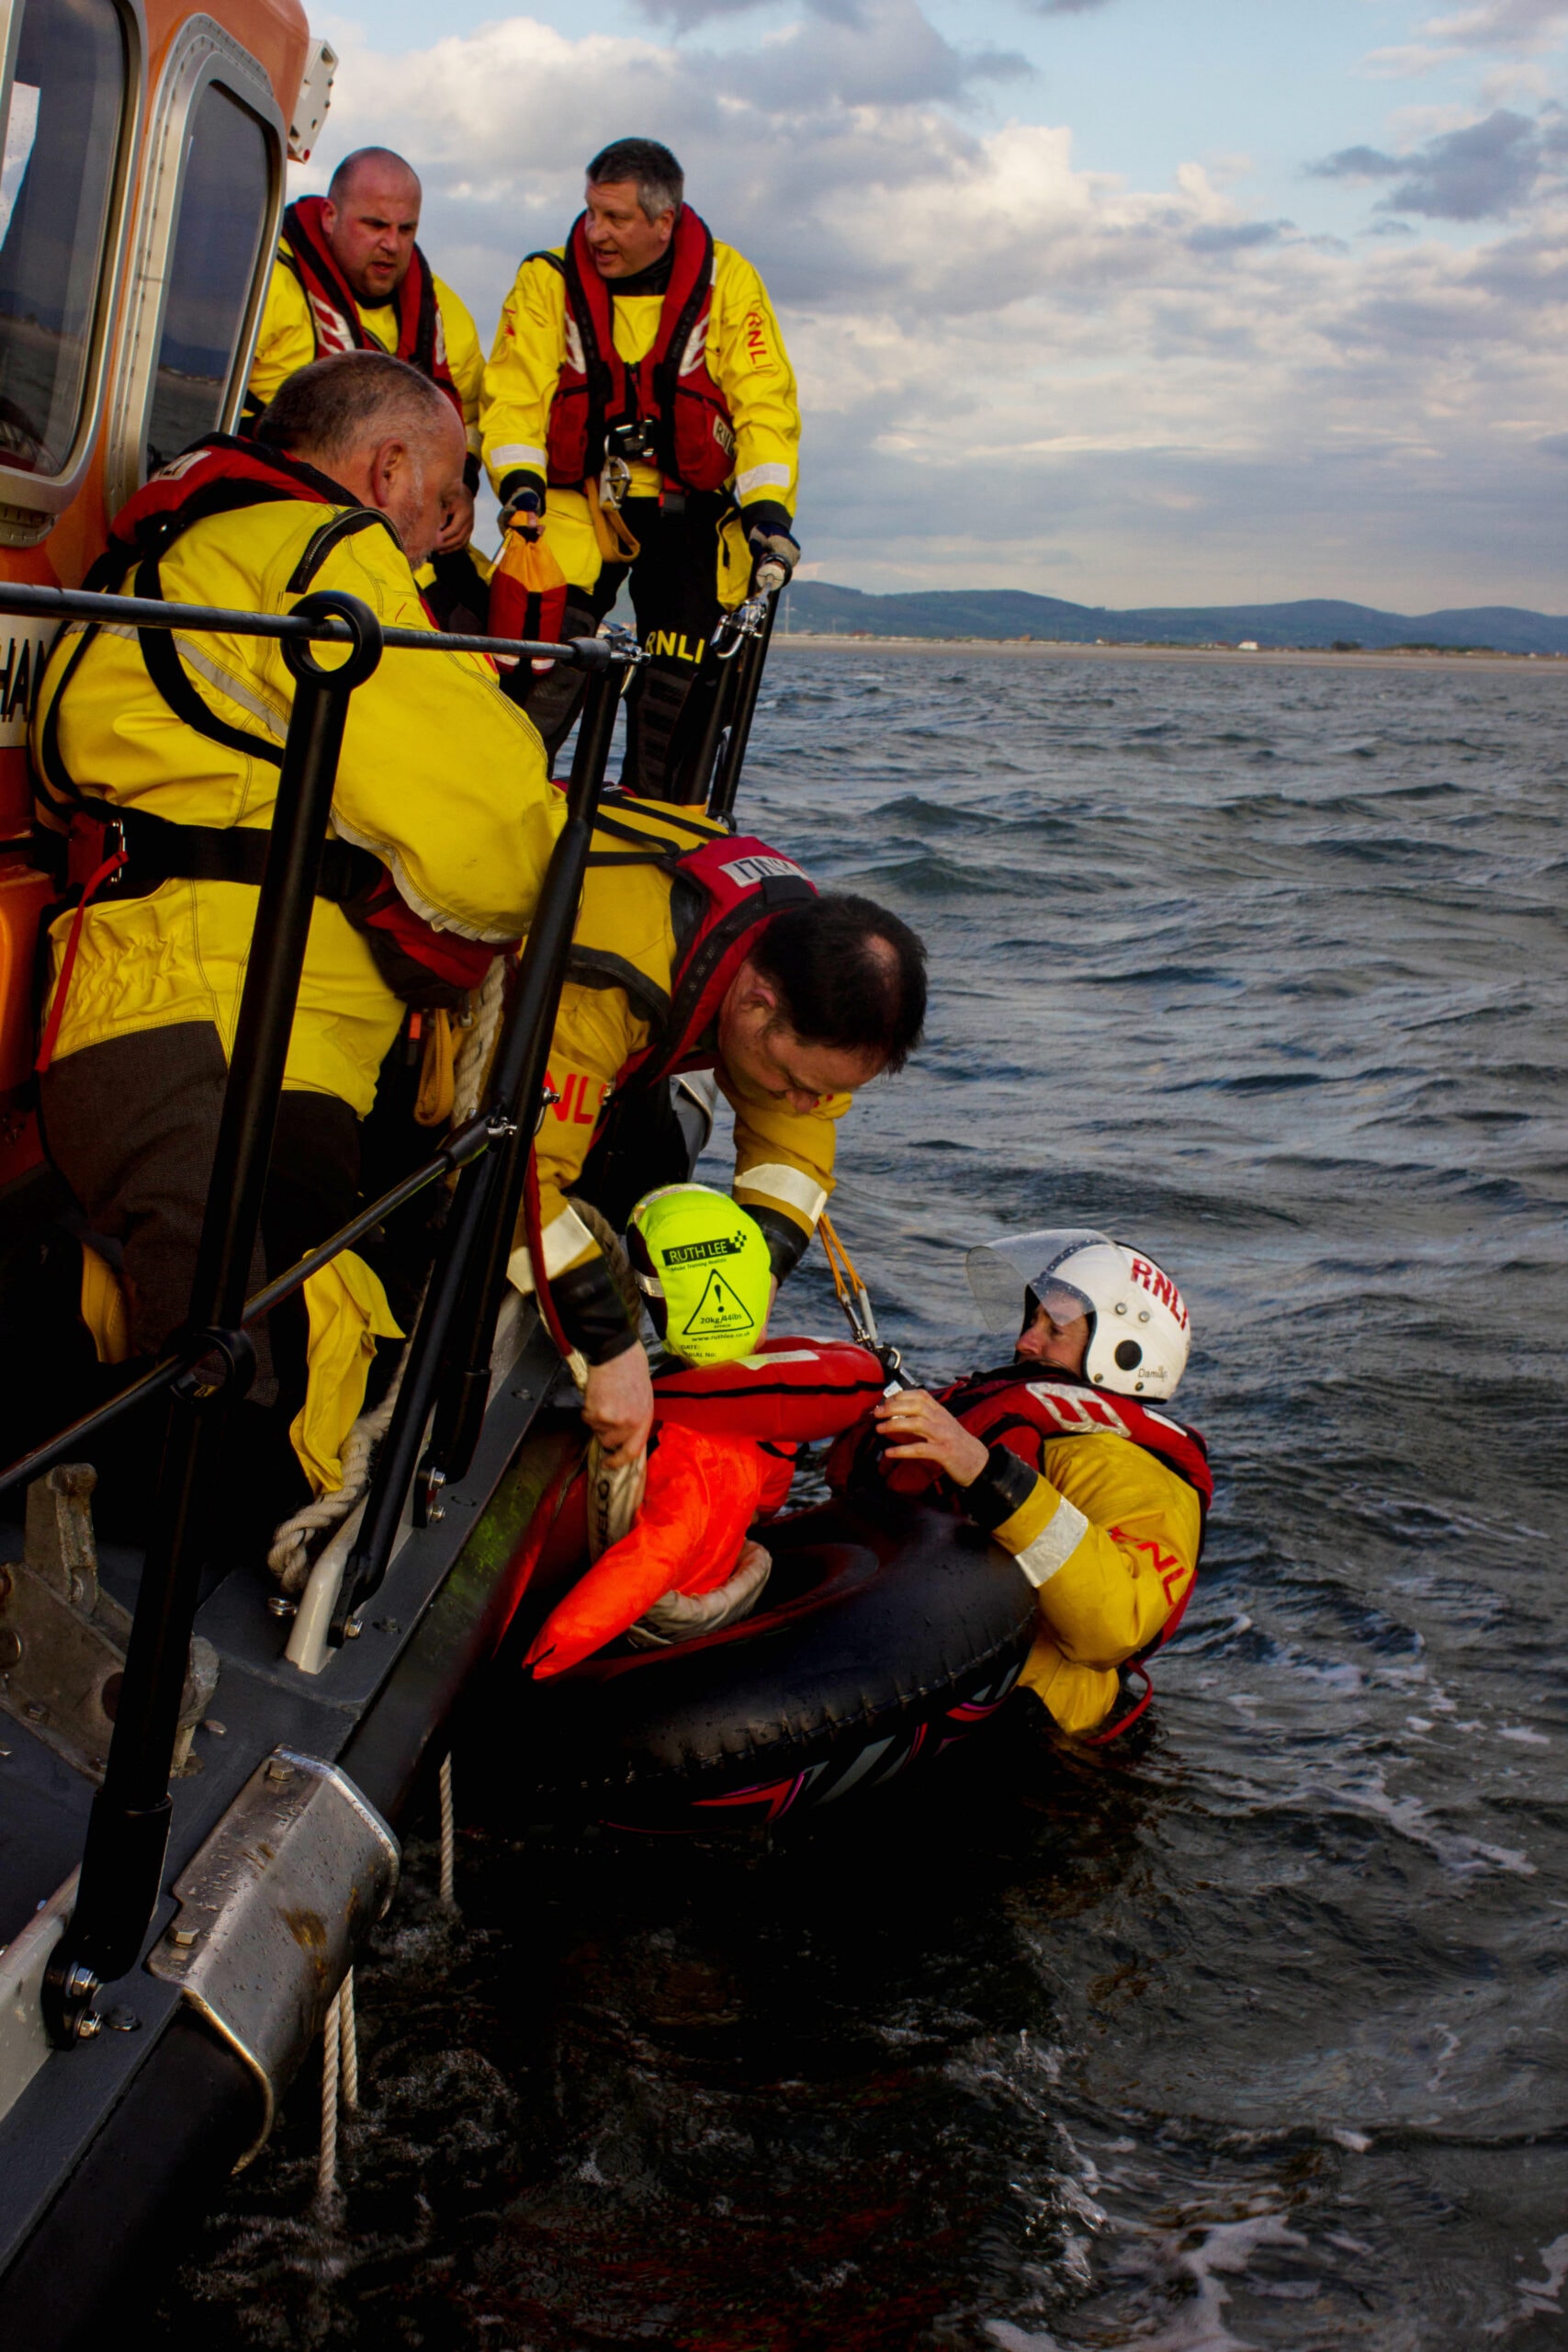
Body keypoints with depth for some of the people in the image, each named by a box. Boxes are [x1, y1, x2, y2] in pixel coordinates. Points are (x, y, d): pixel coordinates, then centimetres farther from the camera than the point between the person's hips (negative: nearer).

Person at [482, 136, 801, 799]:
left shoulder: (727, 281, -4)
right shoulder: (547, 282, -3)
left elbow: (764, 404, -6)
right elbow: (515, 394, -6)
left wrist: (768, 508, -19)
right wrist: (520, 484, -24)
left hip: (688, 511, 1)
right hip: (576, 500, -1)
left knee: (683, 688, -2)